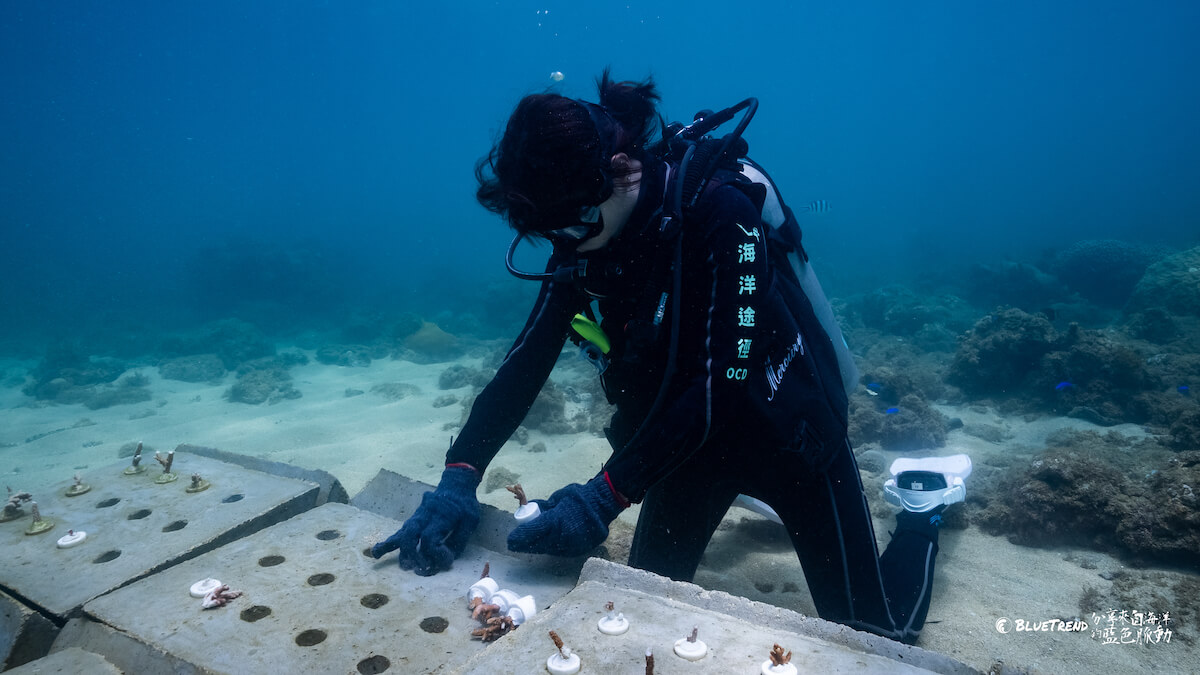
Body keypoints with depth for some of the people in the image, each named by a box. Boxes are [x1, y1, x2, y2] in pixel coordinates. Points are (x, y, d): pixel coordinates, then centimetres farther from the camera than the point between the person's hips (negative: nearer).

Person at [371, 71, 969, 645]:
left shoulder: (719, 212, -30)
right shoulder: (583, 239, -10)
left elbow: (723, 381, -34)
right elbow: (527, 360, -12)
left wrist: (604, 497, -38)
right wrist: (459, 476, -24)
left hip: (789, 429, -5)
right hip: (687, 436, 6)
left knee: (877, 630, 8)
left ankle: (921, 501, 36)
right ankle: (741, 495, 38)